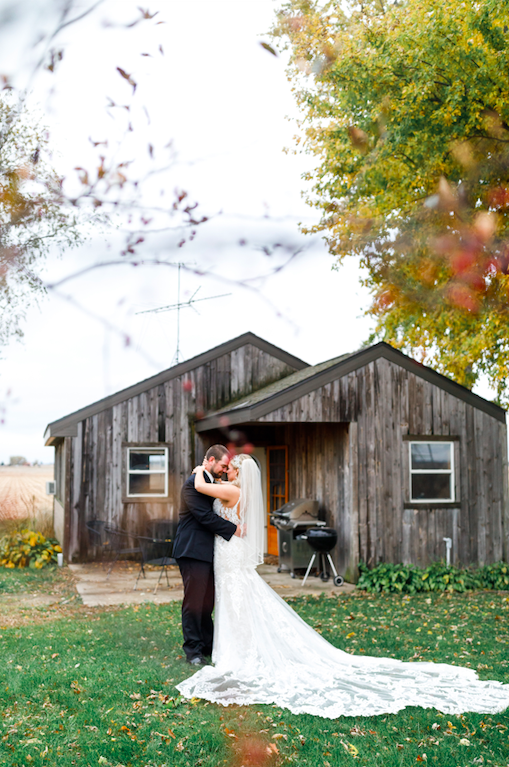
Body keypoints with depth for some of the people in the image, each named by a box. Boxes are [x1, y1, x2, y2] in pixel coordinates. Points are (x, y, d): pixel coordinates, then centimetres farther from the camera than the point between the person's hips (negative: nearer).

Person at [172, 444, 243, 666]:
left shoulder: (211, 483, 17)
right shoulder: (194, 483, -14)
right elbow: (205, 516, -20)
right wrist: (233, 529, -15)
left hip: (207, 552, 9)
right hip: (193, 550, -9)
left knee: (207, 602, 12)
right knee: (194, 601, -3)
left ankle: (207, 644, 20)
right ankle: (193, 650, 4)